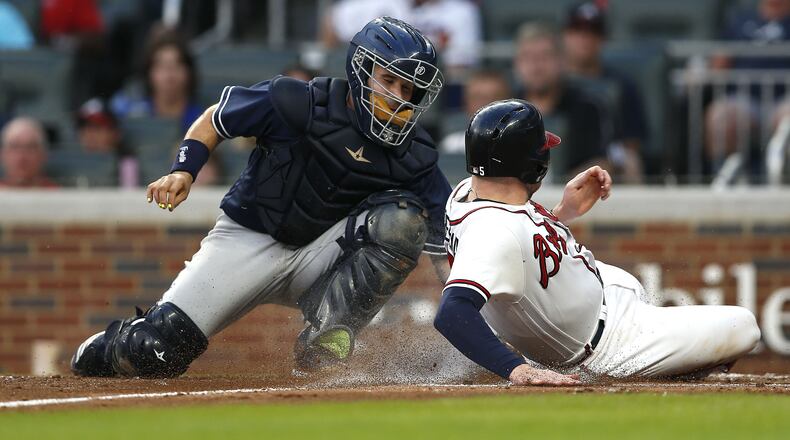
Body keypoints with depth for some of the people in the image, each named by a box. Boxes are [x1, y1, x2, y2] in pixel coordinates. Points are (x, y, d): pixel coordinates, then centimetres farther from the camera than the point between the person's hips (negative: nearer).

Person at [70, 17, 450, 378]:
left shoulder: (415, 159, -8)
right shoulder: (300, 104, -14)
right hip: (248, 241, -2)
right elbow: (216, 118, 0)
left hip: (319, 254, 2)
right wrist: (183, 171, -16)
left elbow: (445, 246, -7)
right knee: (152, 355, -15)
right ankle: (109, 350, 25)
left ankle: (324, 340, -22)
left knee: (402, 219, -26)